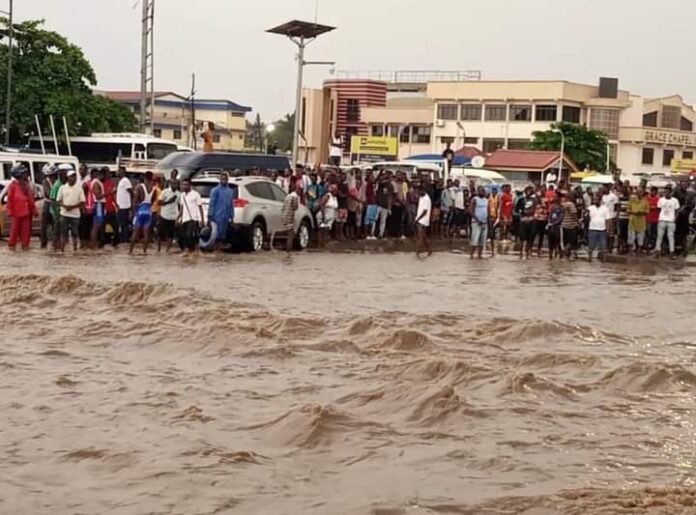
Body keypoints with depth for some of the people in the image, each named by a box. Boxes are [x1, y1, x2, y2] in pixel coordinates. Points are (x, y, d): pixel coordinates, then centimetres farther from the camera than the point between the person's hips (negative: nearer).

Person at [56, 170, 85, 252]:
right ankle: (62, 249, 3)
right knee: (63, 233, 0)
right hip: (64, 214, 0)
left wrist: (72, 207, -14)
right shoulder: (62, 188, 4)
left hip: (75, 214, 0)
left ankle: (75, 248, 14)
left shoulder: (79, 188, 2)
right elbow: (58, 200, 5)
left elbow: (82, 202, -1)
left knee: (75, 233, 5)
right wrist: (64, 206, -14)